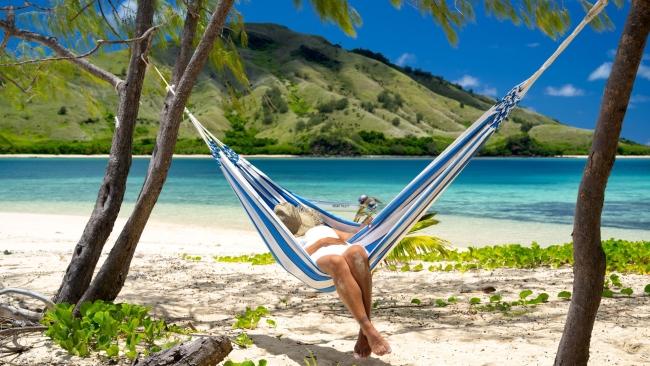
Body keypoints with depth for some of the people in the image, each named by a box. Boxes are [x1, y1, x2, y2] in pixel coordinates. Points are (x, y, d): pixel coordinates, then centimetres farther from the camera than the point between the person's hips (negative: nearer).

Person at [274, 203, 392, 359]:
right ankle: (368, 329, -48)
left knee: (357, 252, -37)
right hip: (319, 258, -3)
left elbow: (352, 237, 33)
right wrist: (321, 243, 0)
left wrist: (366, 225, 16)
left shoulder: (322, 228, 45)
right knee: (336, 261, -41)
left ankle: (363, 333, -40)